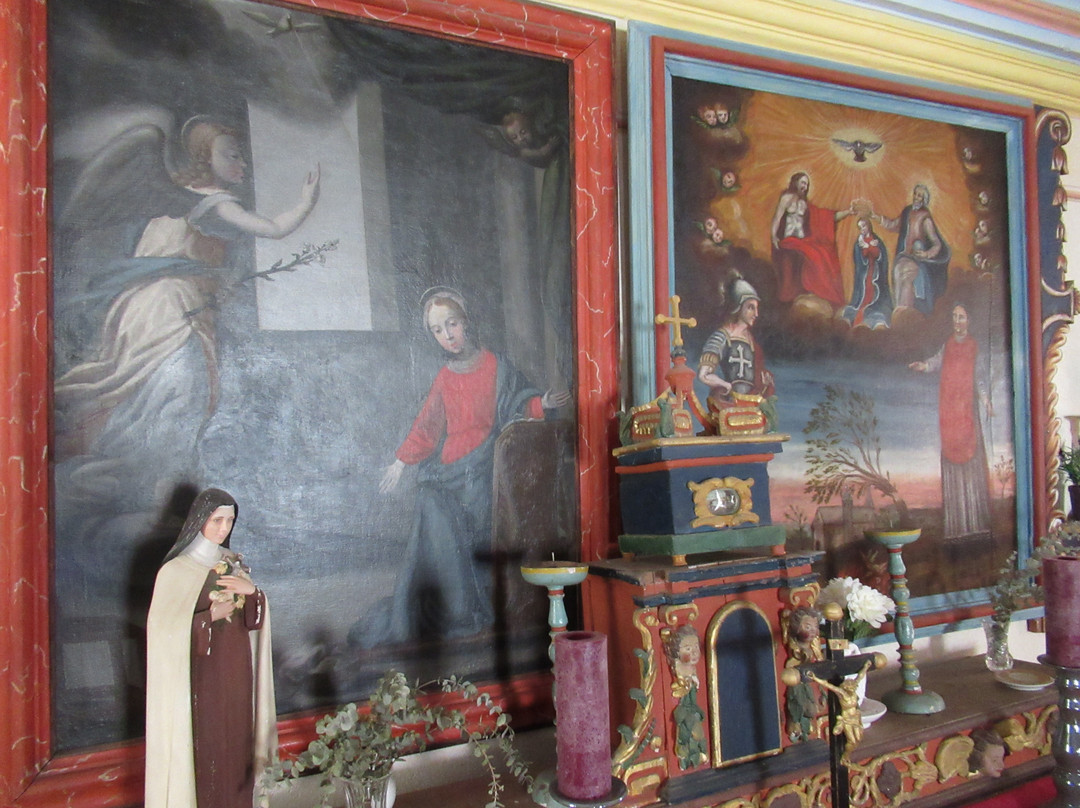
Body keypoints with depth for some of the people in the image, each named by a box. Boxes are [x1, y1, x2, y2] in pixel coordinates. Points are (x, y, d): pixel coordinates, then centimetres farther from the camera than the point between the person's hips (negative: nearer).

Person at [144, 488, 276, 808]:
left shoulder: (234, 564, 8)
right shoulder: (176, 571, -10)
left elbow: (255, 619, 7)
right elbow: (165, 629, -14)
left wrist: (252, 591, -12)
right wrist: (211, 616, -23)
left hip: (236, 674, 5)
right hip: (200, 677, -5)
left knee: (234, 747, 11)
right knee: (200, 752, 0)